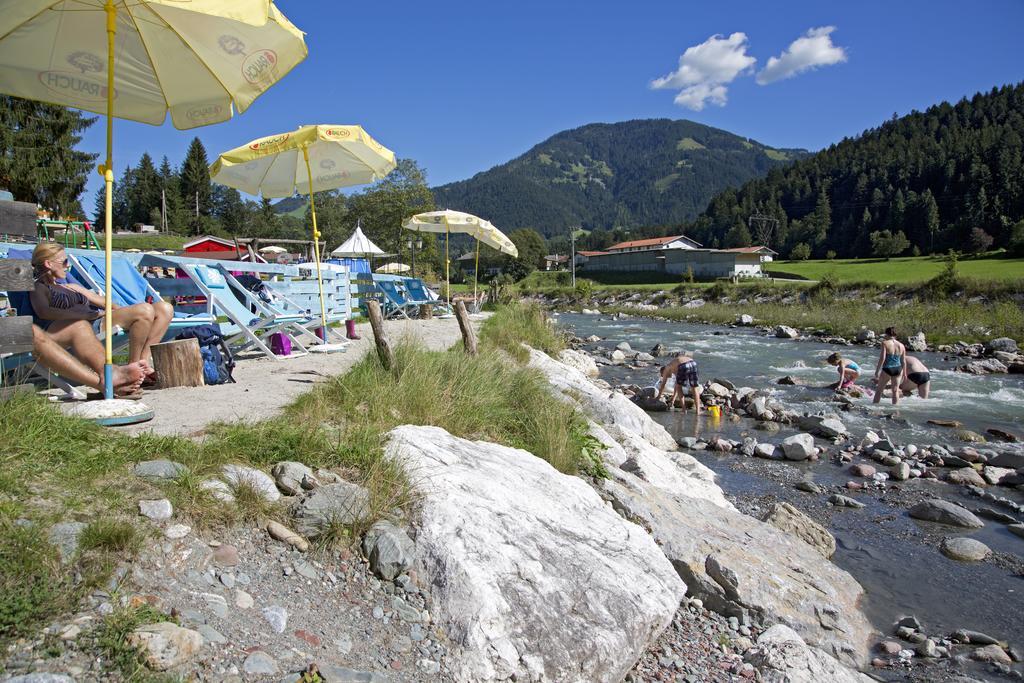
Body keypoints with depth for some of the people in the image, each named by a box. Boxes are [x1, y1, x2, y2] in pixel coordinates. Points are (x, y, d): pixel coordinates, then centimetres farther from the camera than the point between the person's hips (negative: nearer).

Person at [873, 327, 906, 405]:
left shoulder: (885, 343, -10)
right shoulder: (901, 345, 6)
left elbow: (882, 358, -16)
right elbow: (903, 361, 9)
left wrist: (877, 371, -13)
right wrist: (904, 373, 19)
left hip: (887, 369, -4)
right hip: (898, 369, 5)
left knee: (879, 390, 7)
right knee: (895, 390, 11)